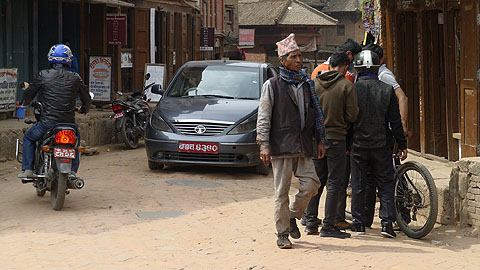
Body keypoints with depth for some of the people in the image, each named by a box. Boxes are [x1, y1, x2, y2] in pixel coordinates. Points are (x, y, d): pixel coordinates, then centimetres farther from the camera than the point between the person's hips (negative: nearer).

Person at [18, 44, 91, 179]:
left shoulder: (43, 75, -4)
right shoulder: (75, 78, 2)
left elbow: (28, 94, 7)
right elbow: (87, 98, 12)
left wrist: (26, 102, 31)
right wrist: (84, 109, 34)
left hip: (48, 122, -2)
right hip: (69, 122, 2)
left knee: (28, 138, 25)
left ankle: (27, 170, 18)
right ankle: (72, 171, 26)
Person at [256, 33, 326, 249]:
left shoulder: (307, 84, 15)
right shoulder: (272, 86, 2)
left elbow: (316, 114, 21)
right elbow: (263, 118, 0)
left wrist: (320, 140, 15)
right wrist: (264, 145, -8)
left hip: (304, 146, 4)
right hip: (281, 146, -4)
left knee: (311, 183, -7)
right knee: (282, 191, -1)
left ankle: (292, 216, 18)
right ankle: (282, 233, 9)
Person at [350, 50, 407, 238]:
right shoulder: (387, 90, -3)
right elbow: (395, 121, -1)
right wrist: (402, 145, 7)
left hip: (358, 145, 0)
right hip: (381, 145, 0)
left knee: (358, 185, 9)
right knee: (386, 184, 7)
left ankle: (359, 223, 13)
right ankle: (387, 223, -1)